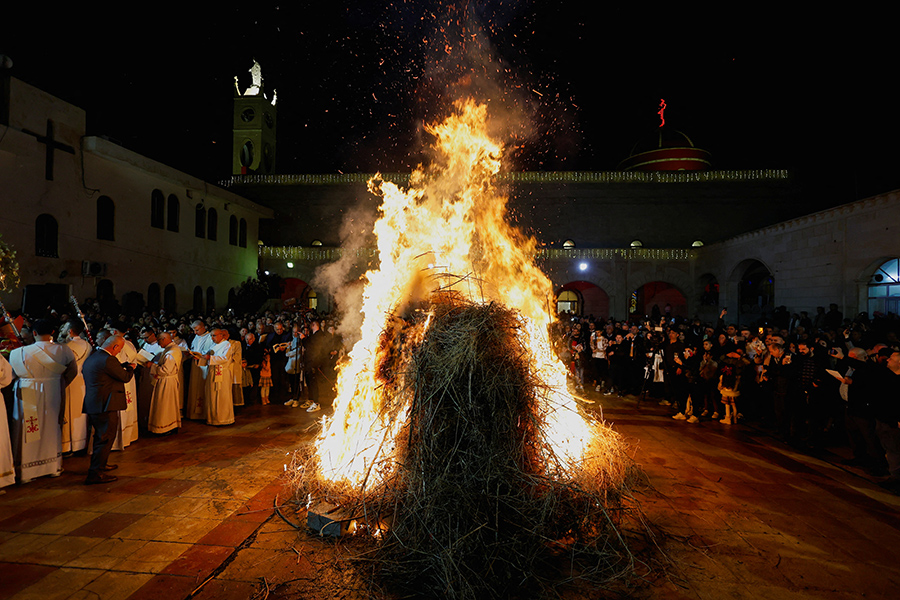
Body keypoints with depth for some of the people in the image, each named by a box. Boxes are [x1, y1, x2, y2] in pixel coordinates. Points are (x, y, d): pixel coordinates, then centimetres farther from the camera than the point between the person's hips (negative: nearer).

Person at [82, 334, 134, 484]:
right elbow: (126, 377, -13)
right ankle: (95, 474, -2)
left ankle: (100, 464, 40)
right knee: (106, 438, -4)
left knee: (101, 436, 25)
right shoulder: (108, 360, -19)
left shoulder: (91, 358, 13)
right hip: (105, 405, -11)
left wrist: (123, 366, 22)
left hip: (92, 404, 11)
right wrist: (130, 368, 6)